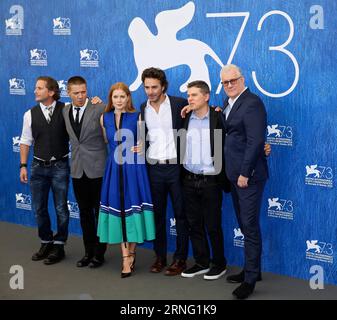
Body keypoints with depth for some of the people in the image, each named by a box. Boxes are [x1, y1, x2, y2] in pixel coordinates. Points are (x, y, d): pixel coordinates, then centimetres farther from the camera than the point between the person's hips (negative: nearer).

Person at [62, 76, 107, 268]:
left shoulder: (100, 108, -11)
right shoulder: (65, 111, 8)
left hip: (97, 169, -5)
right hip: (78, 170, 5)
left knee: (100, 212, 5)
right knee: (85, 213, 13)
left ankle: (99, 253, 16)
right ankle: (88, 252, 24)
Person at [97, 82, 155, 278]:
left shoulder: (137, 117, -3)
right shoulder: (105, 118, 6)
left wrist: (142, 147, -11)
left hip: (133, 168, -3)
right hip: (114, 169, 3)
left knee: (132, 207, 0)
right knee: (117, 209, 2)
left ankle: (132, 253, 19)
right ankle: (126, 259, 8)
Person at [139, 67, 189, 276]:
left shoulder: (179, 104, -4)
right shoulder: (143, 109, 7)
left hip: (176, 166, -3)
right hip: (154, 168, 3)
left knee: (181, 214, 3)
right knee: (157, 213, 10)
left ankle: (180, 259, 12)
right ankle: (160, 257, 20)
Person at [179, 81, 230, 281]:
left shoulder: (217, 118, -6)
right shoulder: (185, 119, 5)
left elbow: (226, 148, -7)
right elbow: (179, 147, 8)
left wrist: (225, 180, -11)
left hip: (211, 180, -4)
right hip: (189, 180, 4)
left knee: (212, 226, 3)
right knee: (194, 224, 11)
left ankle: (219, 264, 18)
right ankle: (201, 262, 24)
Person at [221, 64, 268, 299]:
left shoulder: (252, 103, -15)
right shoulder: (230, 102, 14)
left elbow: (255, 141, -20)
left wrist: (245, 173, -19)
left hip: (248, 175, -9)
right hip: (235, 174, 9)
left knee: (250, 227, -2)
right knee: (245, 225, 16)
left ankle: (250, 279, 7)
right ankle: (252, 269, 28)